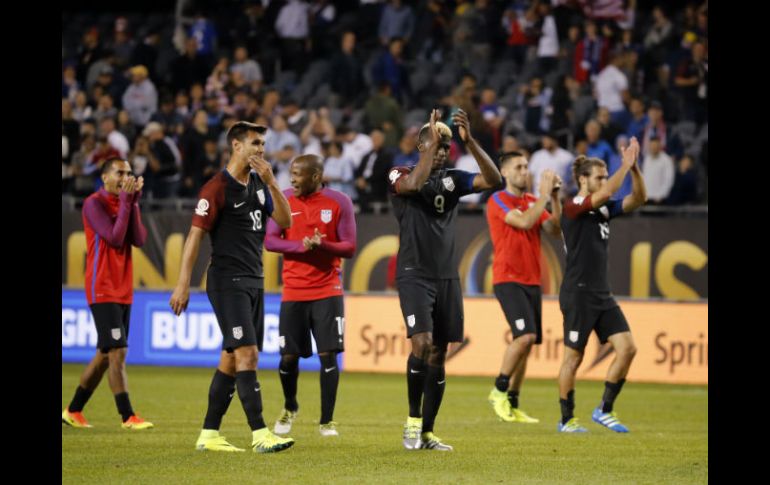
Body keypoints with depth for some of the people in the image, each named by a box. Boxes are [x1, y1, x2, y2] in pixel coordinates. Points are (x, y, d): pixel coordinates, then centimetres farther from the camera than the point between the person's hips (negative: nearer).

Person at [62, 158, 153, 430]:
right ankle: (128, 417, -12)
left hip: (123, 290, 8)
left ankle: (73, 411, 21)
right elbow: (114, 239, -19)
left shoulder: (127, 203, 12)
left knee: (106, 354, 11)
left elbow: (139, 240, -2)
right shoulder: (94, 204, -9)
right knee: (117, 352, -12)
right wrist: (126, 201, -17)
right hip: (103, 290, -8)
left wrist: (134, 202, -9)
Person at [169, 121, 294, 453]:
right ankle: (260, 435, -17)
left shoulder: (258, 185, 14)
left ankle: (209, 435, 14)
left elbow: (284, 221, 7)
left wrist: (271, 182, -6)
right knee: (247, 354, -14)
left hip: (254, 281, 8)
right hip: (227, 281, -8)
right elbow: (196, 234, -12)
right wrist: (183, 284, -16)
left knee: (231, 358, 9)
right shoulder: (217, 188, -9)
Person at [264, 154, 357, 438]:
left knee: (328, 355, -7)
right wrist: (301, 246, -19)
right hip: (293, 292, 1)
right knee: (289, 357, 1)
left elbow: (349, 247, -2)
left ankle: (327, 420, 2)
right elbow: (270, 241, -2)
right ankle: (290, 408, 29)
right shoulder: (284, 200, 3)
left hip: (328, 291, -1)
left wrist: (322, 245, -21)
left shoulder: (339, 202, -2)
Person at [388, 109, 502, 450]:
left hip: (447, 277, 5)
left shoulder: (452, 179, 10)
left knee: (438, 355, 5)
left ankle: (427, 433, 11)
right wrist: (432, 143, -21)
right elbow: (414, 184, -26)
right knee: (422, 343, -21)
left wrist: (469, 141, -14)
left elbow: (494, 179, -5)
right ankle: (413, 419, -4)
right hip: (414, 275, -5)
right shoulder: (400, 175, -2)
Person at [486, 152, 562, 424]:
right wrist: (545, 194, -15)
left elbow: (556, 230, 7)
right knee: (525, 336, -21)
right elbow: (525, 222, -20)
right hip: (508, 279, -7)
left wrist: (555, 198, -2)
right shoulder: (498, 200, -6)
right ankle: (499, 391, -5)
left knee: (527, 344, 5)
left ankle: (512, 405, 12)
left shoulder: (533, 201, 15)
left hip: (532, 281, 7)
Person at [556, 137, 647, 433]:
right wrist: (626, 163, -19)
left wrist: (634, 167, -4)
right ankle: (566, 419, 11)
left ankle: (604, 410, 8)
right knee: (574, 356, 0)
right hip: (578, 294, -7)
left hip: (602, 295, 7)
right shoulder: (573, 208, -10)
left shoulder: (604, 209, 12)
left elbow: (639, 198, 8)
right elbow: (606, 193, -26)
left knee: (627, 348, -2)